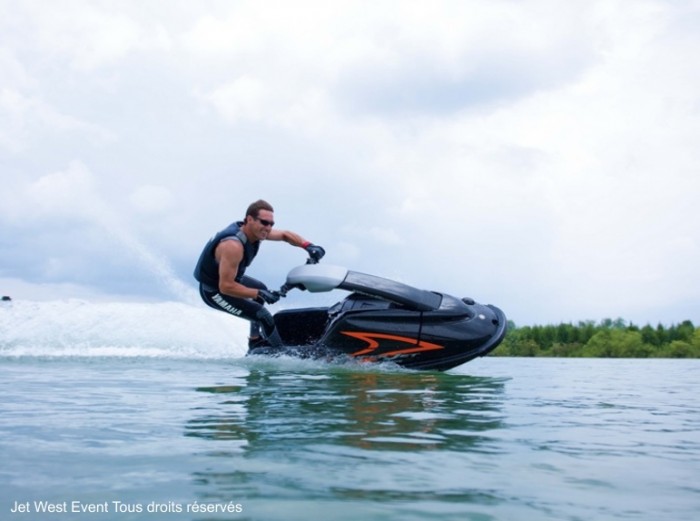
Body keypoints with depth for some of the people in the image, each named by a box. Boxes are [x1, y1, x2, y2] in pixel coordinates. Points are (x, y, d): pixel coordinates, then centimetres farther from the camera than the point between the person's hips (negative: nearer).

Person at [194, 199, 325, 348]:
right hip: (214, 292, -10)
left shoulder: (256, 230, -10)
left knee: (261, 290, 31)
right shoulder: (233, 245, -37)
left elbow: (284, 235, 2)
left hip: (229, 279, 10)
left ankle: (255, 343, 45)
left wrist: (308, 246, -15)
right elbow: (226, 287, -39)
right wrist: (259, 294, -35)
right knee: (263, 316, -16)